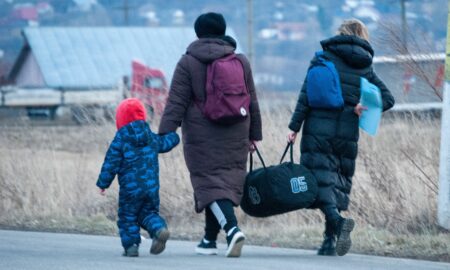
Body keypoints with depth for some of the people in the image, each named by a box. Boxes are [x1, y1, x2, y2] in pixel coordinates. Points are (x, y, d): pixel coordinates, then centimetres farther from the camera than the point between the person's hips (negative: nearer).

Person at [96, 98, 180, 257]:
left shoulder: (120, 141, -6)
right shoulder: (152, 138, 8)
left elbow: (110, 164, -5)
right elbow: (167, 142, 26)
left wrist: (103, 183, 4)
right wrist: (174, 136, 50)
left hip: (130, 189, -4)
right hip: (152, 187, 4)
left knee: (127, 217, 8)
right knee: (148, 213, 15)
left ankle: (131, 245, 0)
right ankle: (159, 229, -14)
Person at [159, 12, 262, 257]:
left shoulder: (188, 62, -5)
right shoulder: (241, 61, 7)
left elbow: (176, 103, -8)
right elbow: (252, 102, 13)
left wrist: (165, 134, -8)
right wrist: (254, 134, 22)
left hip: (202, 138, -4)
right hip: (235, 136, 4)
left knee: (210, 184, -4)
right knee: (228, 182, 11)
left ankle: (232, 228, -27)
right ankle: (209, 240, 16)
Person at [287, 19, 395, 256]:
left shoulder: (324, 56, 2)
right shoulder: (365, 66, 12)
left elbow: (306, 94, -5)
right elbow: (387, 98, 5)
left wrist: (295, 126, -4)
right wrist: (365, 109, -6)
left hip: (318, 129, -3)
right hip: (347, 134, 3)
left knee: (319, 177, -5)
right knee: (339, 181, 11)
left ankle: (337, 220, -31)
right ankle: (330, 241, 7)